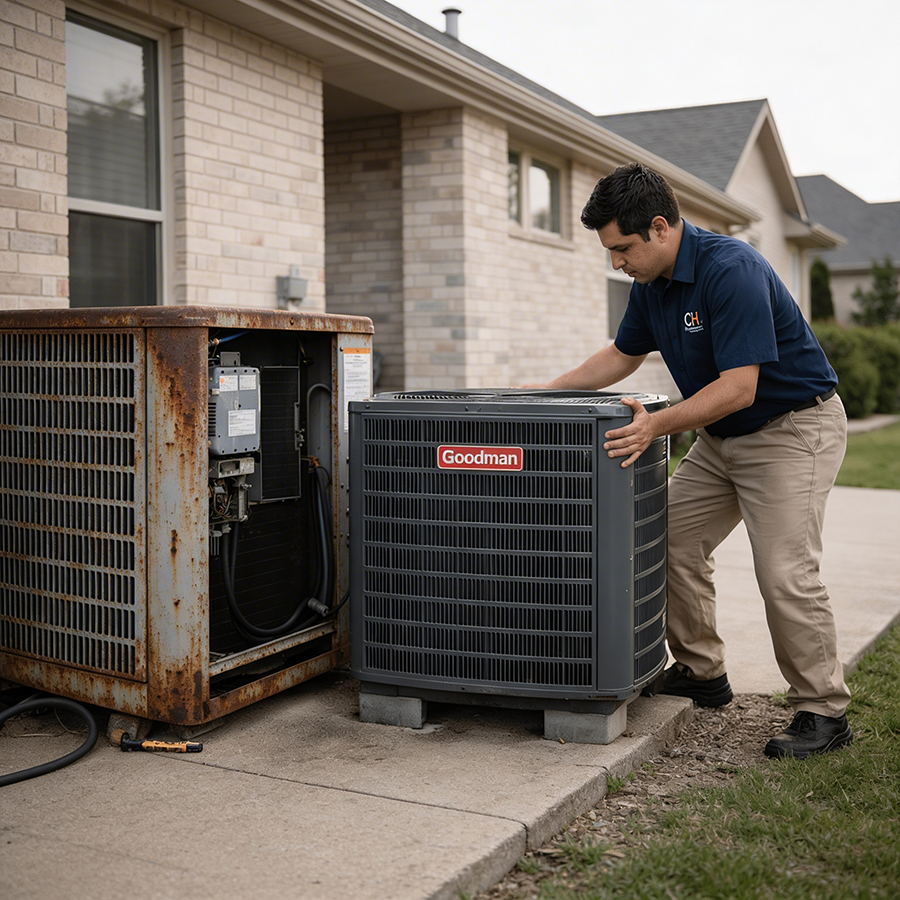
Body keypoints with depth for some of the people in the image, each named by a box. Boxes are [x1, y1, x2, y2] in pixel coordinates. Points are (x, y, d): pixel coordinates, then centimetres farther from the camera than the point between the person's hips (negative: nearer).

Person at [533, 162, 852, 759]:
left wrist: (656, 426, -35)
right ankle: (701, 673, 21)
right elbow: (622, 355, 16)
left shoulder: (732, 270, -27)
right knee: (673, 544, 6)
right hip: (723, 436, 9)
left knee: (785, 573, -13)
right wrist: (545, 392, 9)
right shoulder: (652, 284, 1)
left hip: (795, 426, -9)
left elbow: (738, 388, -30)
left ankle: (824, 712, 3)